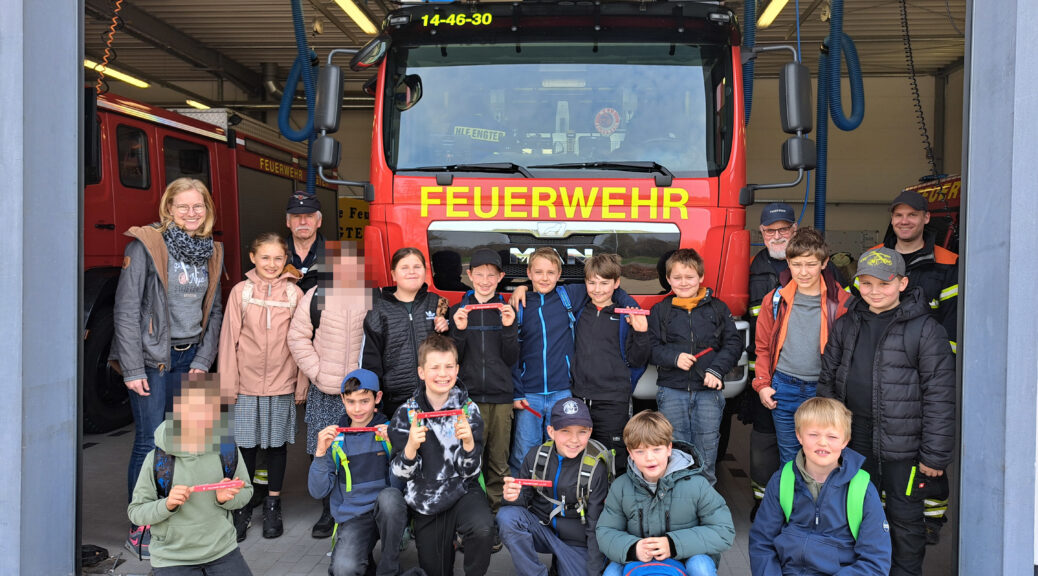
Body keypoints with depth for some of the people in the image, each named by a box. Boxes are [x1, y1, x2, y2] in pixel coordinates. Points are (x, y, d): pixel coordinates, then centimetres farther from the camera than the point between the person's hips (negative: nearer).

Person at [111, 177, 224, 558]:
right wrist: (132, 369, -14)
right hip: (151, 358, -5)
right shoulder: (145, 245, -8)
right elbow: (126, 309, -11)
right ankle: (140, 530, 10)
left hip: (190, 358, 5)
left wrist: (202, 361, 4)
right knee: (150, 442, -3)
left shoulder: (212, 252, 9)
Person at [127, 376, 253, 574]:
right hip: (172, 557, -2)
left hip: (222, 551, 2)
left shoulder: (227, 449, -7)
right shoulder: (157, 459, -12)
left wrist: (225, 498, -16)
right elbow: (135, 512, -4)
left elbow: (246, 491, 5)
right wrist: (167, 505, -23)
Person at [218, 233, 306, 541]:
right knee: (247, 445, 7)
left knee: (277, 443, 10)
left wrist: (302, 384, 0)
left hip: (283, 383, 0)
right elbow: (229, 338, 1)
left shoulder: (295, 293, 0)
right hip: (247, 382, 0)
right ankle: (243, 507, 23)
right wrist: (228, 382, -2)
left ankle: (273, 505, 26)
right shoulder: (241, 291, 0)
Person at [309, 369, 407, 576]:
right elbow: (318, 492, 1)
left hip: (387, 512, 0)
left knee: (390, 496, -35)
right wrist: (321, 452, -13)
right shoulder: (335, 437, 5)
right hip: (353, 517, 0)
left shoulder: (390, 430, 1)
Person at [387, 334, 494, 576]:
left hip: (463, 492, -1)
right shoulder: (406, 413, -6)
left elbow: (470, 471, -8)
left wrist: (468, 442, -29)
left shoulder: (468, 409, -6)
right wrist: (411, 445, -29)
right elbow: (402, 473, -7)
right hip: (424, 504, 1)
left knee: (482, 527, -32)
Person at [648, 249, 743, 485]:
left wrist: (716, 370, -11)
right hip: (671, 391, 0)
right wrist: (674, 357, -14)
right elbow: (652, 347, 4)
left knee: (707, 451, 5)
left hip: (709, 390, 0)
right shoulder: (660, 311, 7)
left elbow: (734, 343, 3)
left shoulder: (717, 308, 7)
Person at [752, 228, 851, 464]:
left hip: (823, 391, -2)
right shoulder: (776, 300, 3)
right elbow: (763, 346, 11)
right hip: (783, 389, 2)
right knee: (788, 458, 14)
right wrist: (762, 384, 4)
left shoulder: (840, 302, -5)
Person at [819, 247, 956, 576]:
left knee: (904, 517, 8)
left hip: (903, 444, -5)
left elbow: (939, 396, -10)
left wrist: (935, 455, -11)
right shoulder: (846, 326, 6)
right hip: (857, 439, 5)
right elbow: (828, 379, 13)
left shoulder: (925, 330, -10)